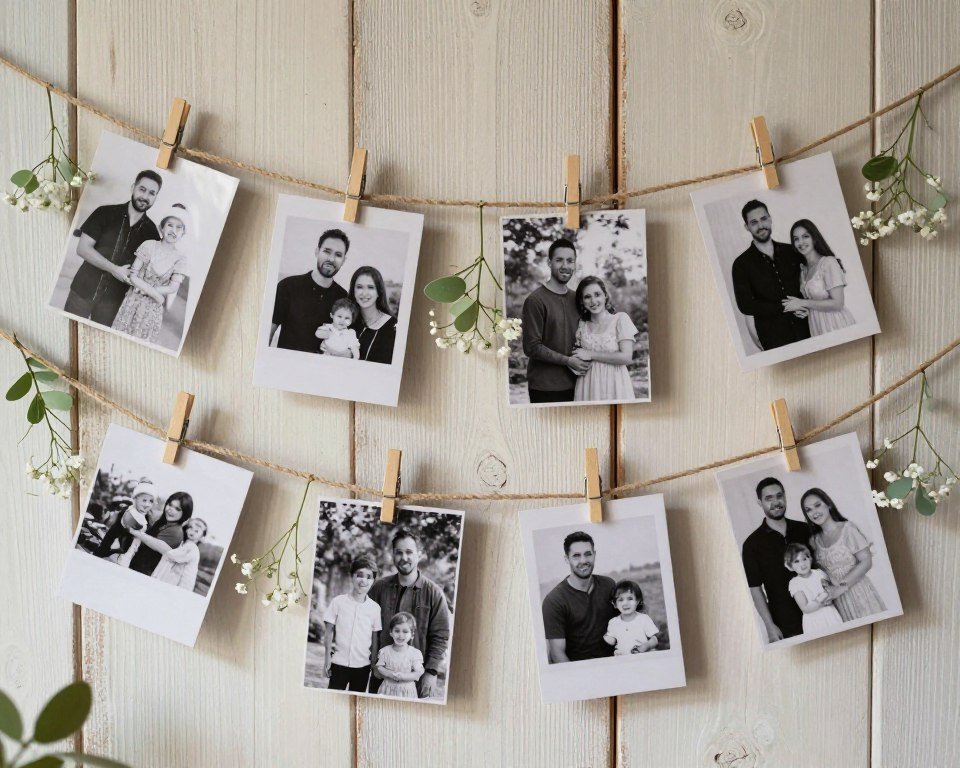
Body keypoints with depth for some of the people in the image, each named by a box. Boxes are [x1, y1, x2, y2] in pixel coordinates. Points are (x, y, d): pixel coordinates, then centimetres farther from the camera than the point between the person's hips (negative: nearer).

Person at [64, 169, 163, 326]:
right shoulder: (105, 213, -4)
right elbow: (83, 248, -7)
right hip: (84, 291, -1)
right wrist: (114, 269, -17)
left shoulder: (151, 231, 0)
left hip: (113, 300, 1)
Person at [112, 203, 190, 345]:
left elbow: (173, 288, -9)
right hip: (133, 302, 0)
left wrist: (144, 289, -15)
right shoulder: (149, 246, -6)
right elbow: (133, 276, -8)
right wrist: (155, 294, -17)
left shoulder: (180, 258, -4)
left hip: (154, 308, 0)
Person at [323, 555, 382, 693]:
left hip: (362, 665, 2)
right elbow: (329, 632, 1)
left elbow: (375, 638, 7)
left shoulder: (375, 608, 1)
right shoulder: (338, 602, -3)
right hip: (339, 662, -2)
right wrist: (327, 658, -1)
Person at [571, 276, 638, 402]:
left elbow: (626, 357, -12)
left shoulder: (620, 319, -2)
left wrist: (591, 355, -9)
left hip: (614, 385, -3)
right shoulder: (582, 324, 10)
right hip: (588, 387, 3)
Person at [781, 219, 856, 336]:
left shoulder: (829, 262, -12)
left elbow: (837, 303, -17)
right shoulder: (804, 269, 10)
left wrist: (802, 303, -13)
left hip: (836, 326, -6)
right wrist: (801, 309, 0)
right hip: (817, 329, 6)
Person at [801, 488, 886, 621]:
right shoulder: (815, 540, 5)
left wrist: (840, 588, -15)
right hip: (839, 600, 4)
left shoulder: (848, 529, -9)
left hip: (858, 594, -4)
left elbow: (866, 562, -12)